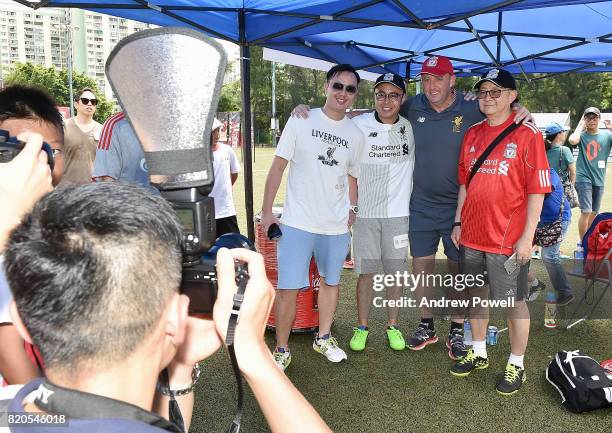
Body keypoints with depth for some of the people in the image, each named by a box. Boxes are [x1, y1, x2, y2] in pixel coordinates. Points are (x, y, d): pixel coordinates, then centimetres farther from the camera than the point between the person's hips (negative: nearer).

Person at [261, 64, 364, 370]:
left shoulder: (356, 134, 7)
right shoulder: (301, 121, -4)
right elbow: (278, 166, -4)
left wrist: (352, 210, 8)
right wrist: (267, 211, -7)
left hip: (337, 226, 4)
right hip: (297, 222, -4)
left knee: (331, 281, 17)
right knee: (288, 289, -6)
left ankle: (323, 338, 38)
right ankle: (282, 350, 14)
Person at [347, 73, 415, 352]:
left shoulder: (411, 128, 1)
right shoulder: (357, 125, -5)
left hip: (398, 212, 1)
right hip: (364, 211, -1)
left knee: (395, 271, 9)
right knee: (366, 272, 6)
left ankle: (393, 326, 25)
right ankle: (362, 327, 22)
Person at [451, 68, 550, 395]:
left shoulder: (527, 135, -7)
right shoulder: (472, 134, 8)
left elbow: (537, 191, -9)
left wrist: (527, 237, -13)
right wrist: (459, 223, 10)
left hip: (508, 240, -5)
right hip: (472, 236, 5)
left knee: (514, 302, 6)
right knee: (476, 295, 16)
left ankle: (516, 366, 23)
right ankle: (478, 354, 34)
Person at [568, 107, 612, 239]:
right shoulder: (582, 135, -2)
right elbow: (572, 140, -25)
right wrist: (581, 125, -10)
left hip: (599, 180, 4)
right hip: (584, 179, -4)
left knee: (594, 213, 14)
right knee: (586, 212, -12)